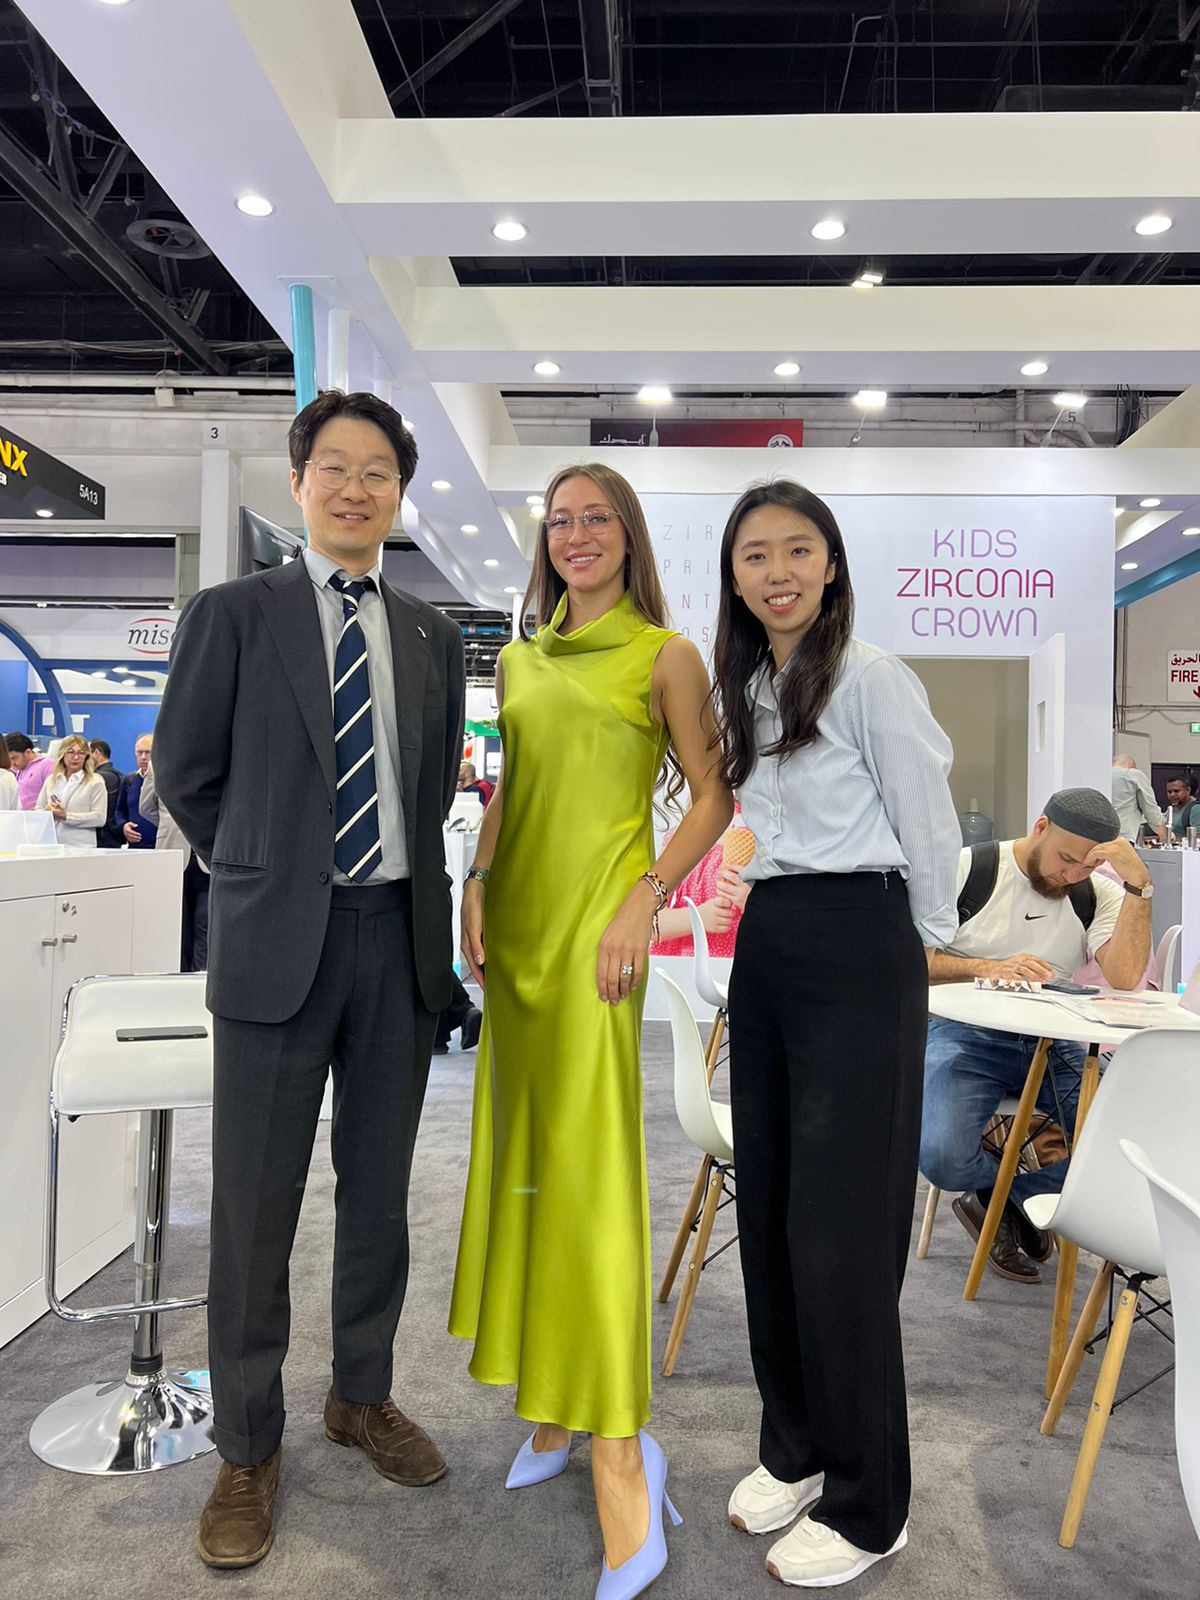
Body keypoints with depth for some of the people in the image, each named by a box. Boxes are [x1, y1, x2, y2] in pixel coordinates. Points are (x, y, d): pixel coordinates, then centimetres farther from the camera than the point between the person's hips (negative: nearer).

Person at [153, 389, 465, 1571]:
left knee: (378, 1189, 15)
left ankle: (362, 1396, 36)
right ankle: (247, 1448, 25)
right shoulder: (232, 615, 0)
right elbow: (184, 772, 4)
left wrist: (408, 885, 9)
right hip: (279, 941, -3)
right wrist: (263, 877, 8)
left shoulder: (432, 636, 10)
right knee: (256, 1203, 6)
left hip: (400, 937, 4)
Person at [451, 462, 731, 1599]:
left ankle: (620, 1448, 3)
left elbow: (712, 798, -3)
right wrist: (476, 888, 4)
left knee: (590, 1162, -8)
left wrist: (644, 901, -14)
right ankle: (555, 1402, 27)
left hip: (596, 918, -6)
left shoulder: (663, 654, -1)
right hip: (517, 919, 6)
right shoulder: (521, 657, 14)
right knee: (523, 1152, 11)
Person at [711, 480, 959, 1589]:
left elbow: (932, 830, -5)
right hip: (765, 953, 8)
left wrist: (919, 947, 4)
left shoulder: (872, 678, -10)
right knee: (767, 1210, 13)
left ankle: (868, 1506, 17)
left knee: (838, 1228, -2)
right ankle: (795, 1446, 32)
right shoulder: (745, 689, 13)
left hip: (856, 953, -8)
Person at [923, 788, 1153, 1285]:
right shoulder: (967, 870, -4)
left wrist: (1139, 883, -19)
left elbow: (1124, 977, -13)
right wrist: (987, 968, -20)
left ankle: (997, 1197, 1)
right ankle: (1032, 1195, 8)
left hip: (1053, 1043, 3)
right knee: (942, 1156, -28)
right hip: (965, 1033, -3)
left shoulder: (1097, 892, 4)